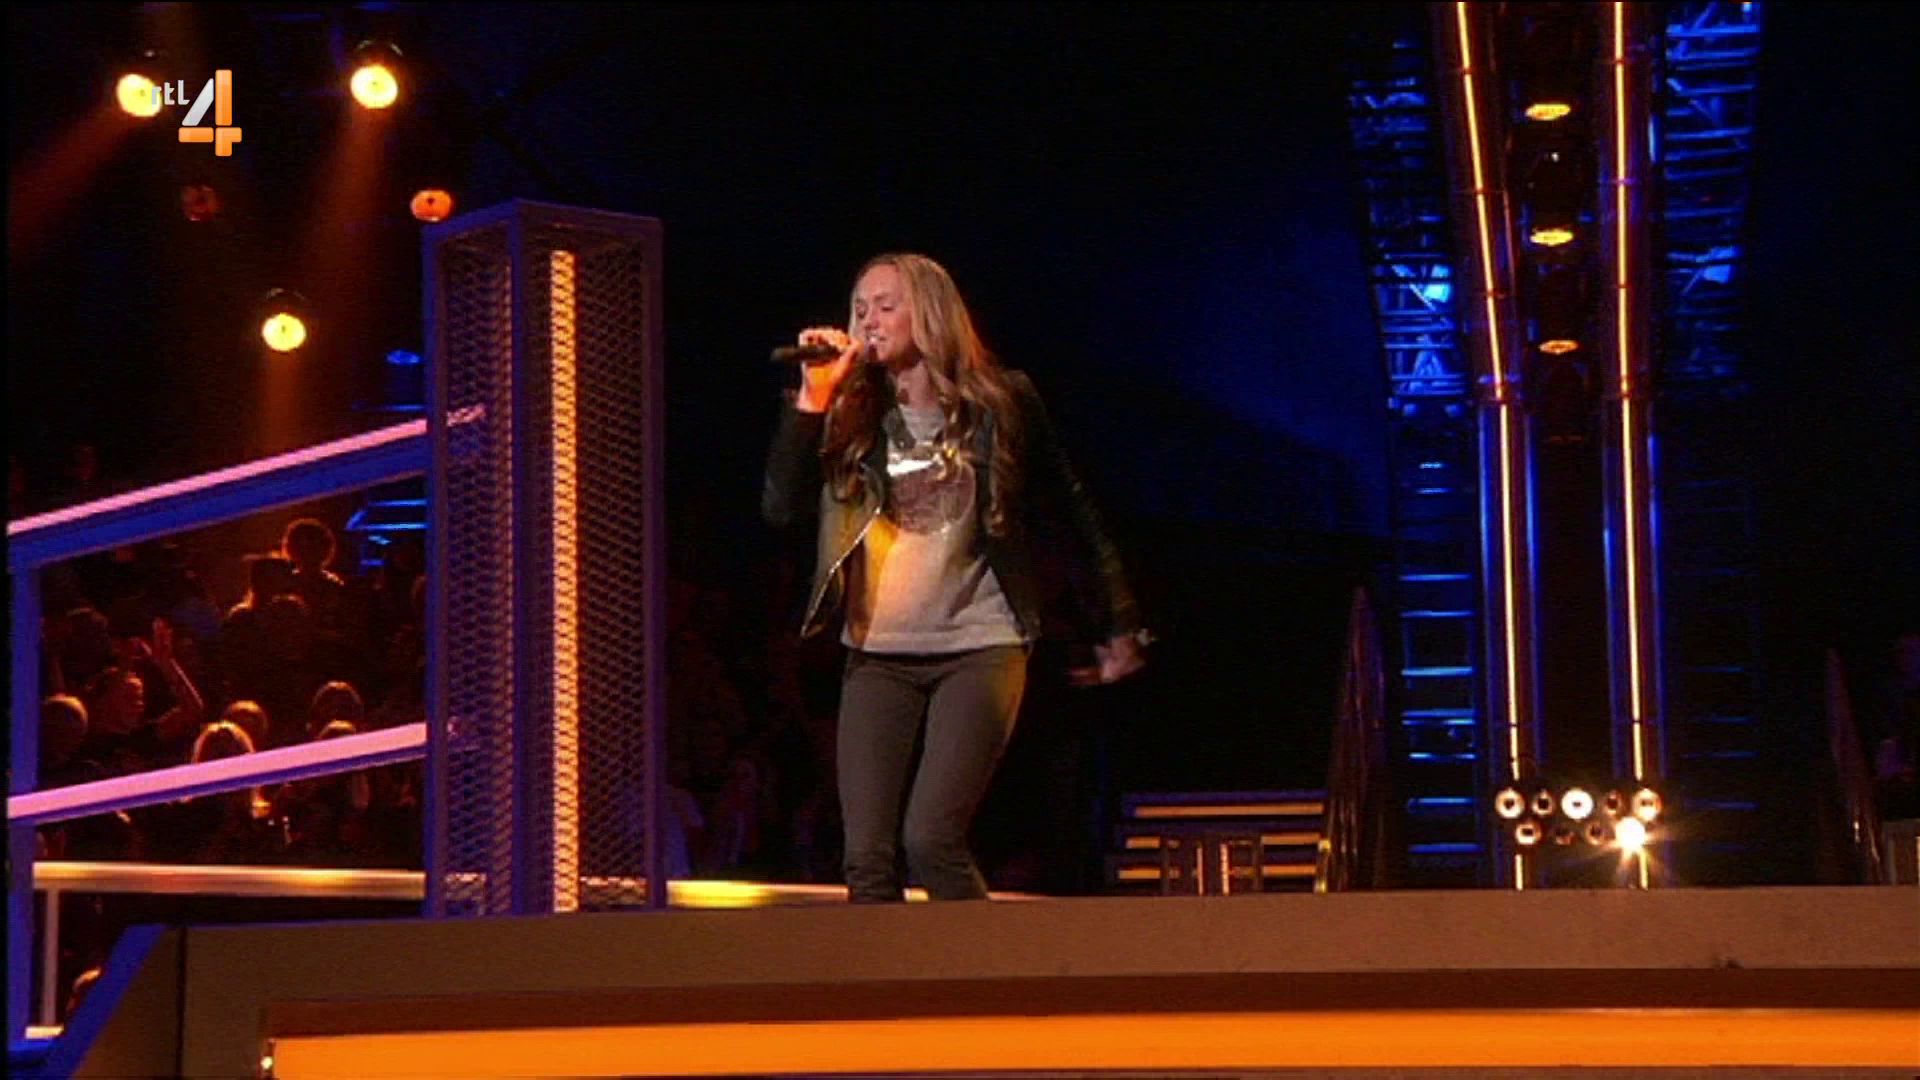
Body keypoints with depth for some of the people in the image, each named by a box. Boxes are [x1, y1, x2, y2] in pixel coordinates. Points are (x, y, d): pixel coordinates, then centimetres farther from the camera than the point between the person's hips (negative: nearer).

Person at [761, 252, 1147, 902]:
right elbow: (781, 507, -4)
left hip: (979, 648, -3)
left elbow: (1076, 513, 9)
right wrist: (812, 401, -8)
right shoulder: (852, 417, 8)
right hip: (878, 656, 3)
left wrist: (1120, 628, 10)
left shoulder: (998, 404, 3)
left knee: (931, 839, -18)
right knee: (866, 858, -5)